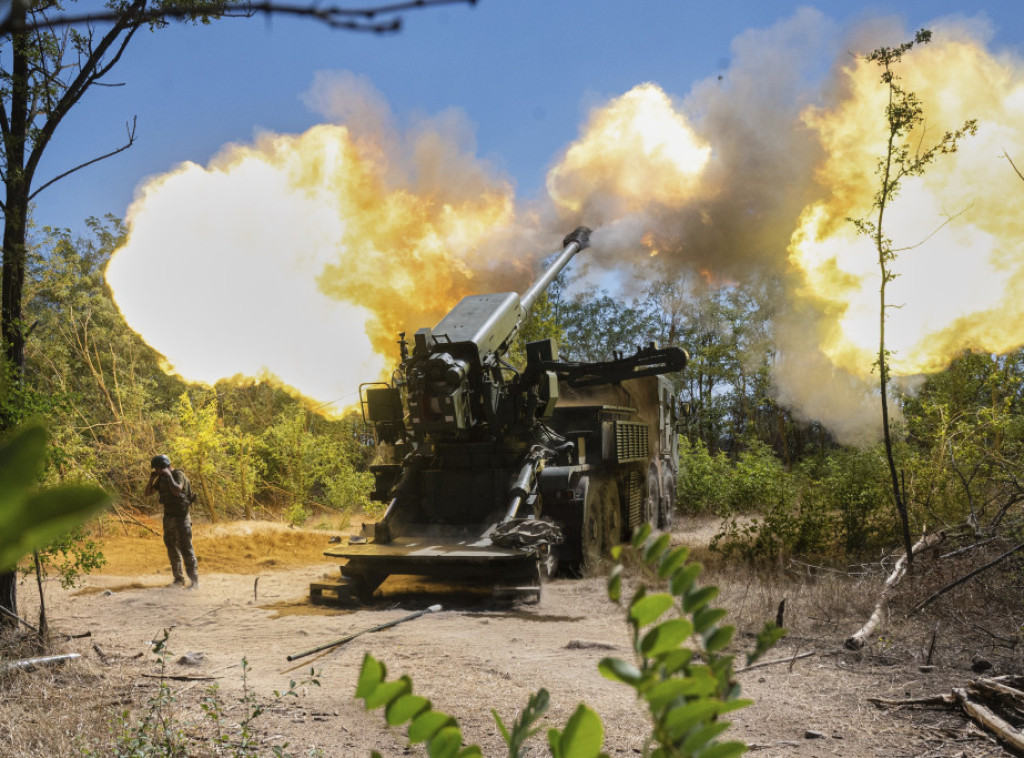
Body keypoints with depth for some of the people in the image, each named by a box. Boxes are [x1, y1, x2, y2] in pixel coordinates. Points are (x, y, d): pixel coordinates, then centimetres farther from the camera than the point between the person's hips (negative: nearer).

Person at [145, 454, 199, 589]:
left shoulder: (178, 474, -13)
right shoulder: (161, 479, 9)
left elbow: (177, 491, -30)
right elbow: (147, 493, 11)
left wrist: (169, 476, -24)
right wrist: (152, 479, -2)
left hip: (181, 517, -8)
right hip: (168, 516, 8)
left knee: (185, 548, -10)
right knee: (172, 549, 9)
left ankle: (194, 580, -7)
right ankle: (179, 579, 17)